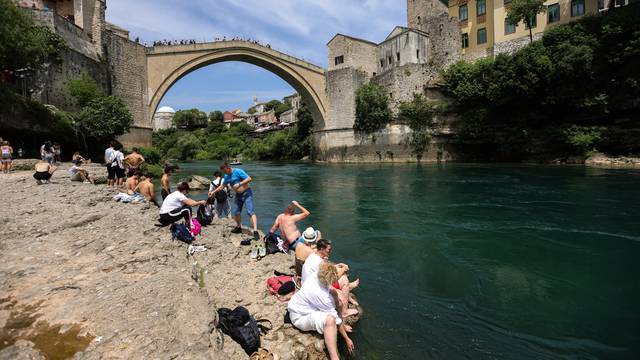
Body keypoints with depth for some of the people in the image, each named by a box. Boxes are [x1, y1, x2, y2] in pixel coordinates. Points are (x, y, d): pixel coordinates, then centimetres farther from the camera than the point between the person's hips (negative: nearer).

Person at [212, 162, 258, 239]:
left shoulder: (238, 171, -18)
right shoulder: (226, 176, 6)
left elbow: (249, 179, -24)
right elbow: (222, 186, 19)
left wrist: (239, 184, -29)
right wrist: (214, 192, 11)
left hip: (246, 193, -8)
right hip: (238, 195, 8)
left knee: (250, 211, -18)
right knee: (237, 212, 14)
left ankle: (255, 231, -25)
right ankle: (238, 227, 35)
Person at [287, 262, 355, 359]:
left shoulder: (315, 278, -11)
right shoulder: (321, 295, -32)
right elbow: (335, 318, -22)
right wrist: (347, 339, -10)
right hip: (299, 317, -10)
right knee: (330, 320, -33)